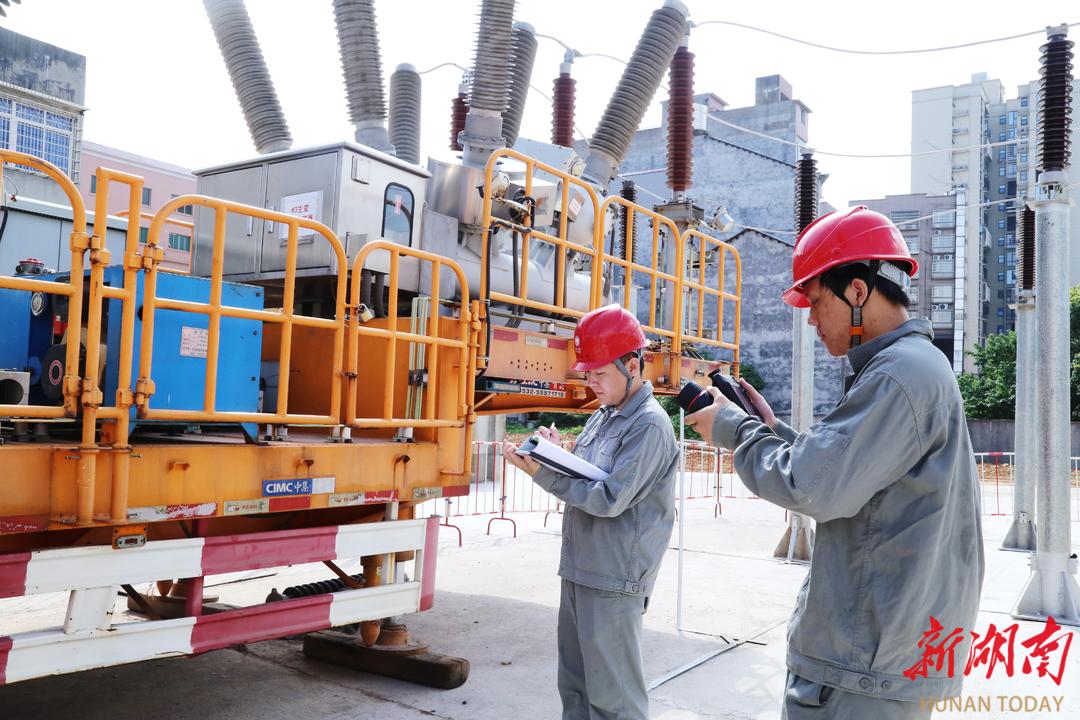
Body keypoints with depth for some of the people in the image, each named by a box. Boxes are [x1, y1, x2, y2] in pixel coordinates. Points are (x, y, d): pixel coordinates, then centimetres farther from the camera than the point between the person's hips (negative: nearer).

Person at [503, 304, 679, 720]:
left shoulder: (649, 425, -16)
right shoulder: (603, 415, 12)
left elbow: (610, 498, -22)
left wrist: (542, 473, -20)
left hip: (613, 584, -9)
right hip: (578, 572, 9)